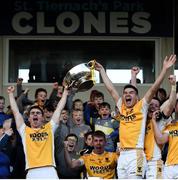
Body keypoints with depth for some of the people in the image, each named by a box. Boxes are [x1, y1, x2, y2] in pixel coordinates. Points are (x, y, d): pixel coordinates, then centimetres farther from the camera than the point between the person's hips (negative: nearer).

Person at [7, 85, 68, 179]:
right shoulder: (25, 130, 19)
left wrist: (65, 91, 29)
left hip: (50, 172, 0)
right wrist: (11, 94, 30)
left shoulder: (49, 128, 20)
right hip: (32, 173, 0)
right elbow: (15, 111, 23)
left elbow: (59, 109, 24)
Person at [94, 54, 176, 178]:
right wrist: (102, 70, 30)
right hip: (122, 155, 5)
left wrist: (165, 69, -11)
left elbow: (153, 89, -4)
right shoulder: (121, 107, 16)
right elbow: (111, 89, 24)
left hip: (136, 154, -5)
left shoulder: (141, 106, 4)